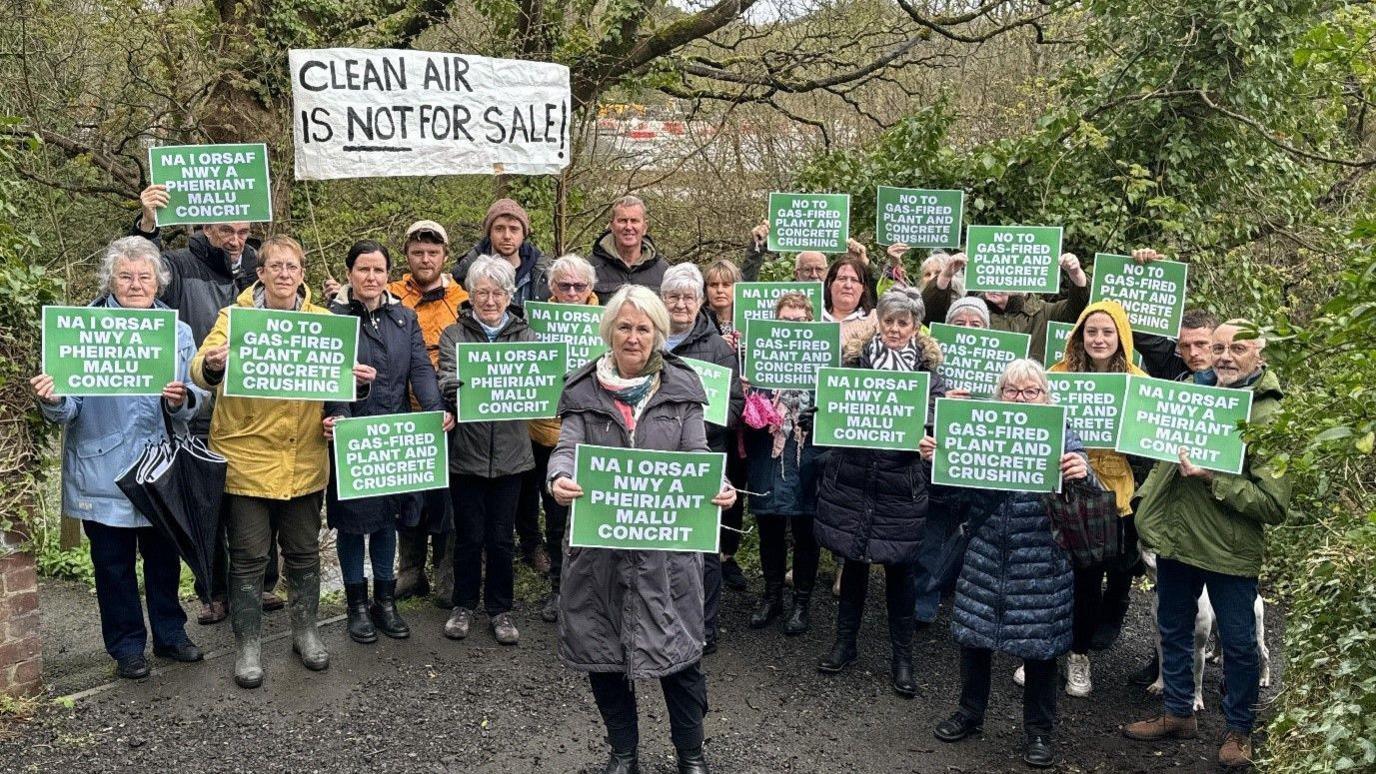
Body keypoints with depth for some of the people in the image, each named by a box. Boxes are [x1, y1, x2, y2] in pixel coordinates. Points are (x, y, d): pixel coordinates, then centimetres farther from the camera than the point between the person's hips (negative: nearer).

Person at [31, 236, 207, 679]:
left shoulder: (178, 332, 3)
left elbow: (197, 401, -2)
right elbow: (71, 406, -8)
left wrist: (181, 400, -24)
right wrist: (52, 401, -30)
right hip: (105, 472, -2)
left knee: (164, 556, 15)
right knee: (114, 563, 9)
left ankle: (169, 633, 32)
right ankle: (126, 647, 25)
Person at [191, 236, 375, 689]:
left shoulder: (323, 321, 5)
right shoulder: (234, 317, -2)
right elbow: (201, 371, -12)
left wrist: (358, 379, -19)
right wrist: (212, 365, -36)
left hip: (305, 459, 2)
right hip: (246, 456, -2)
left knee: (303, 551, 14)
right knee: (248, 557, 4)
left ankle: (305, 632, 30)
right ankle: (248, 646, 18)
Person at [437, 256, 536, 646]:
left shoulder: (525, 336, 7)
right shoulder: (454, 335, 3)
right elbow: (447, 383, -10)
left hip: (510, 453, 1)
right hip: (466, 451, -1)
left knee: (501, 537, 8)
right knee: (468, 535, 9)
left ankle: (500, 609, 24)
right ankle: (463, 605, 27)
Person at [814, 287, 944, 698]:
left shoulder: (928, 370, -1)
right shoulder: (857, 359, 2)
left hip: (901, 483, -1)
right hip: (852, 478, 1)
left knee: (898, 566, 7)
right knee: (853, 560, 13)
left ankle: (902, 656, 21)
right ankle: (845, 641, 29)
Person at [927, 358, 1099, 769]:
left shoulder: (1062, 438, -3)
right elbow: (957, 496, 7)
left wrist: (1083, 475, -32)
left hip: (1040, 566, -3)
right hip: (985, 560, 3)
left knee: (1039, 645, 7)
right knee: (973, 635, 11)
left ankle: (1039, 730, 26)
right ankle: (970, 711, 33)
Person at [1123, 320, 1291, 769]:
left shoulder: (1271, 418, -13)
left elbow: (1274, 505, -20)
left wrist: (1213, 478, -27)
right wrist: (1147, 503, 12)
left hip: (1229, 551, -6)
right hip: (1174, 537, 6)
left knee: (1238, 643, 8)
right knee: (1173, 630, 18)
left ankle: (1239, 730, 29)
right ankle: (1178, 714, 35)